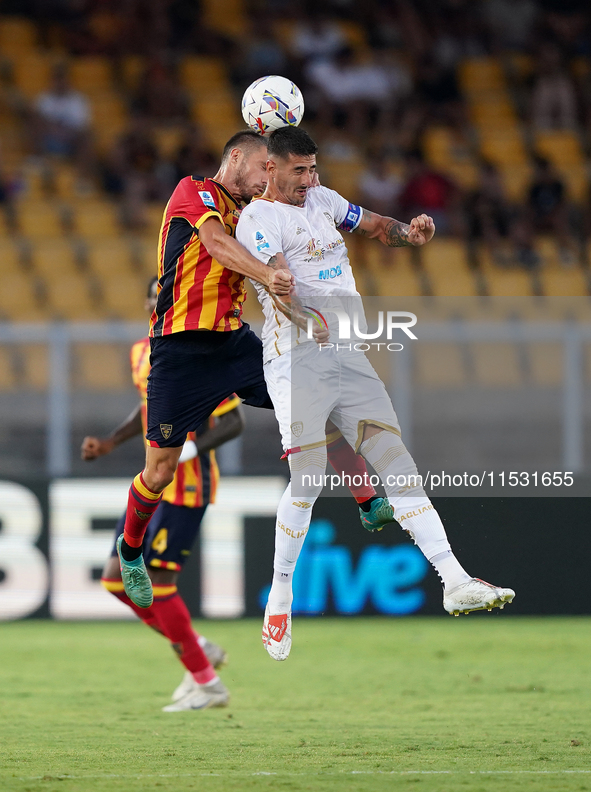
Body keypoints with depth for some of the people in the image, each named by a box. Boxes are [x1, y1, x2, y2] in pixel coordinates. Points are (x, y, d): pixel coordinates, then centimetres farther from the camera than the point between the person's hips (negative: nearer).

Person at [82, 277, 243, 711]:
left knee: (157, 581, -9)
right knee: (117, 578, 6)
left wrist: (189, 449, -29)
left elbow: (233, 420, -15)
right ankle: (200, 650, 20)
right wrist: (111, 443, 20)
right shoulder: (142, 352, 11)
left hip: (188, 483, -9)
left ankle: (205, 684, 4)